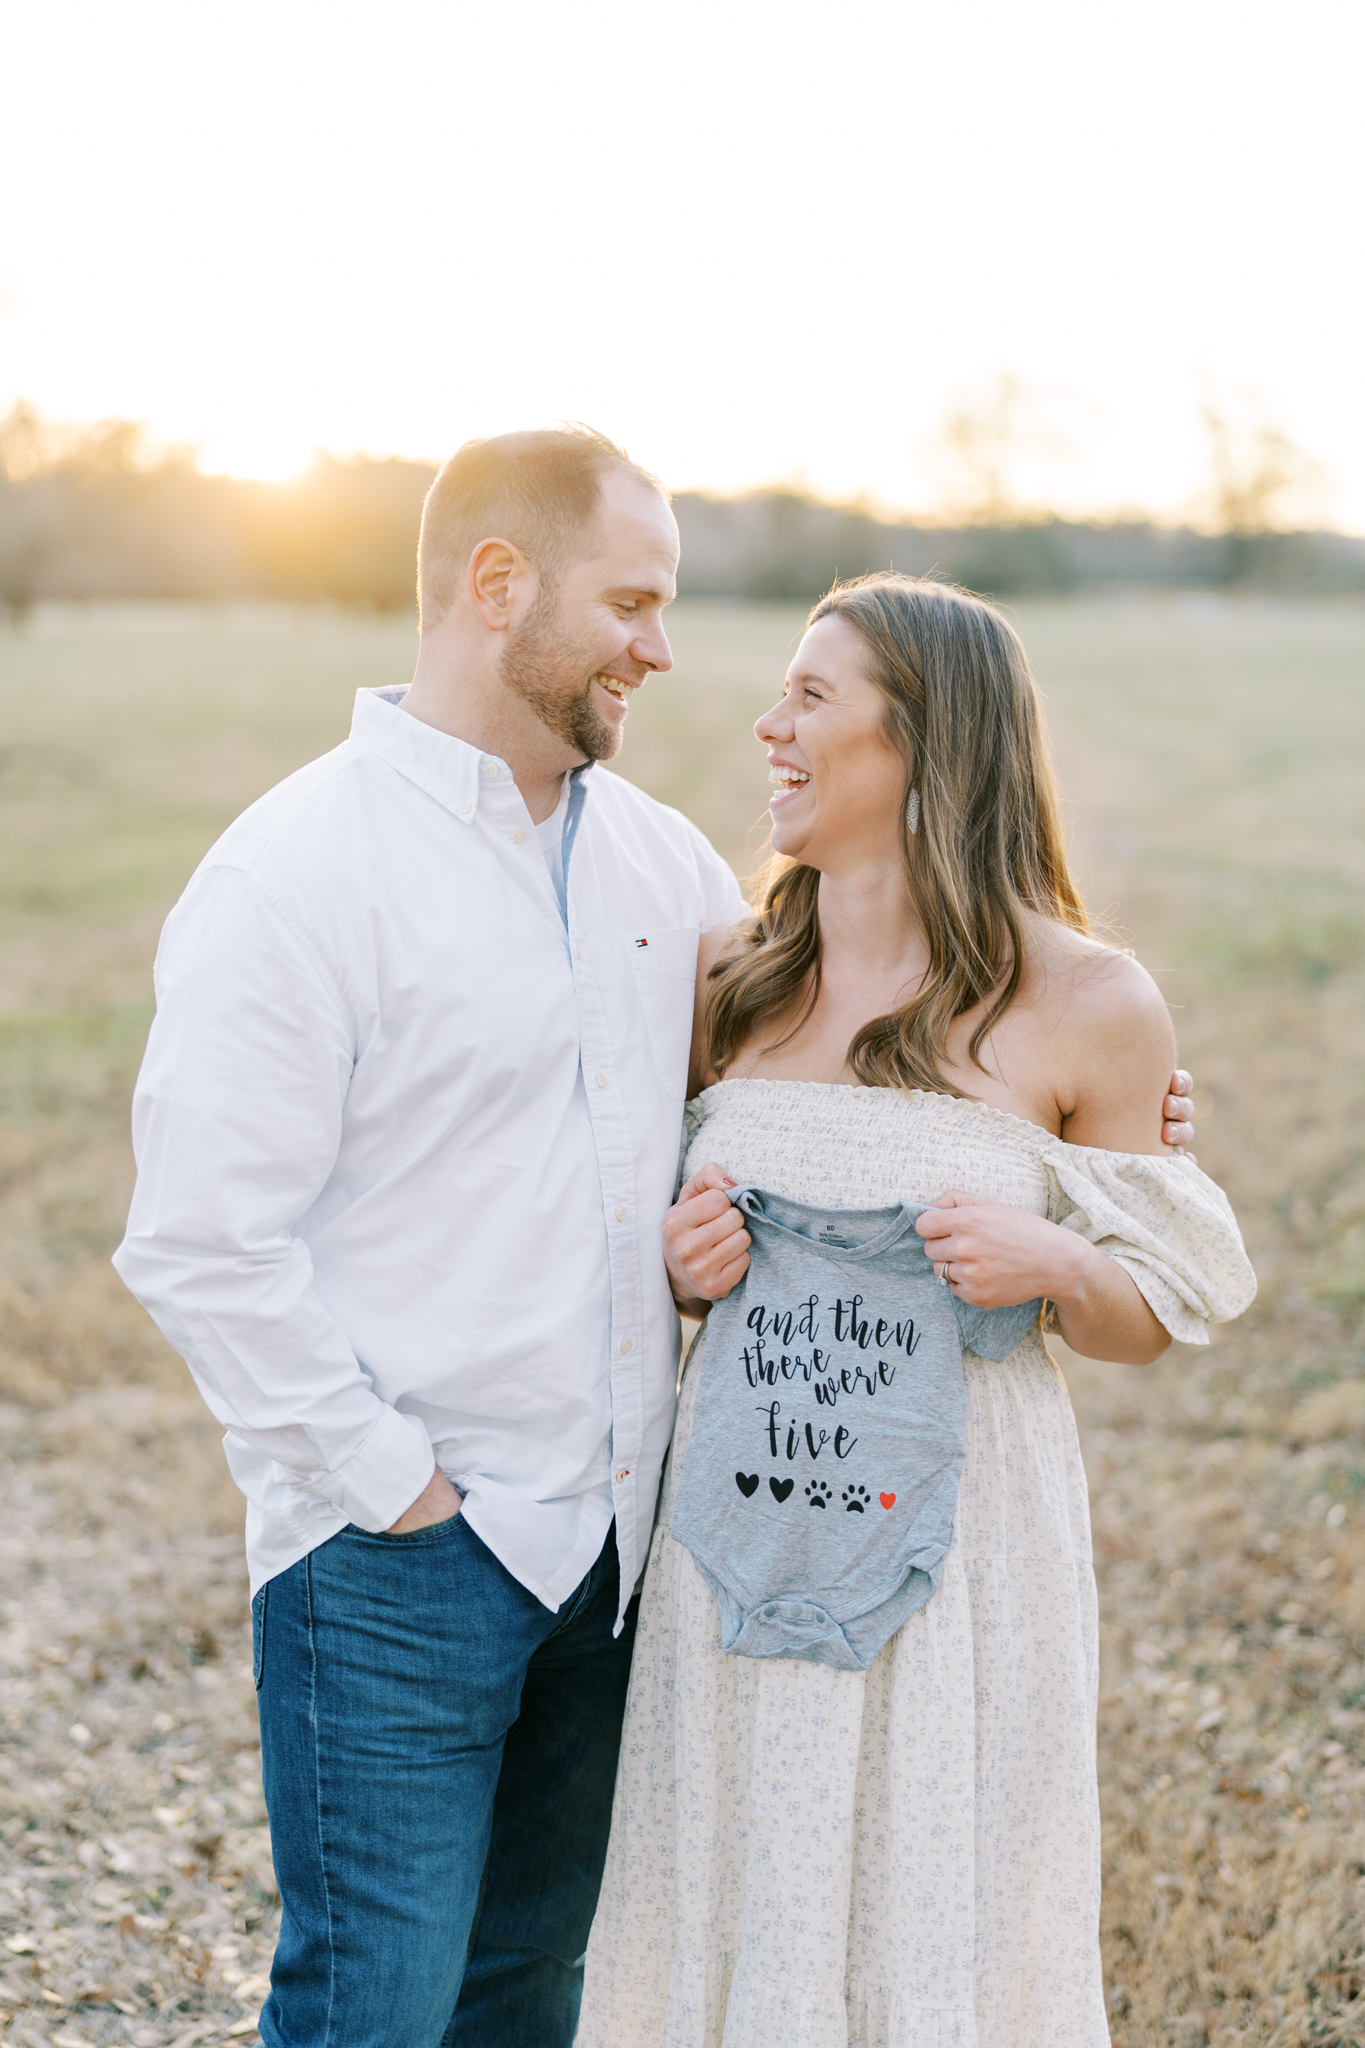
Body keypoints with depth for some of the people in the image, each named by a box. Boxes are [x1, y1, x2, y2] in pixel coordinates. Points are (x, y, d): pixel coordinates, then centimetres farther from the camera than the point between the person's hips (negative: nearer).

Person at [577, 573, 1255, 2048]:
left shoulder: (1088, 1008, -6)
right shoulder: (727, 981, 4)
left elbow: (1148, 1324, 2)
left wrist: (1048, 1261, -17)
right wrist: (686, 1265, -6)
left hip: (961, 1533, -3)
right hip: (744, 1531, 3)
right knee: (736, 1920, 13)